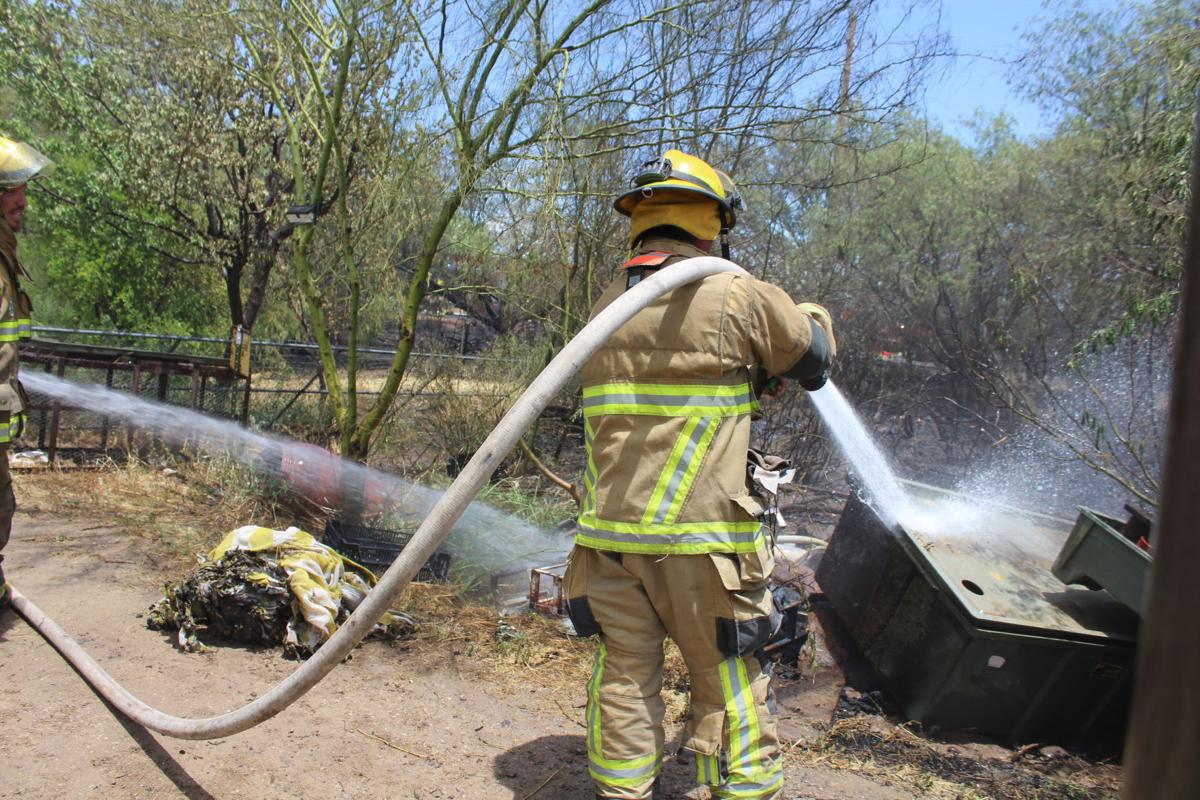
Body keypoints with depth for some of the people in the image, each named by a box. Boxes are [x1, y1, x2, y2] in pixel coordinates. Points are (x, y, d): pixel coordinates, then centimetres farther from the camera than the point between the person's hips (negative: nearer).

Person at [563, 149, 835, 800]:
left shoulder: (605, 306, 9)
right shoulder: (738, 297, -7)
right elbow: (812, 356, 7)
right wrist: (815, 315, 30)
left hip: (610, 537, 5)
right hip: (698, 539, -5)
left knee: (623, 684, 13)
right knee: (730, 694, 8)